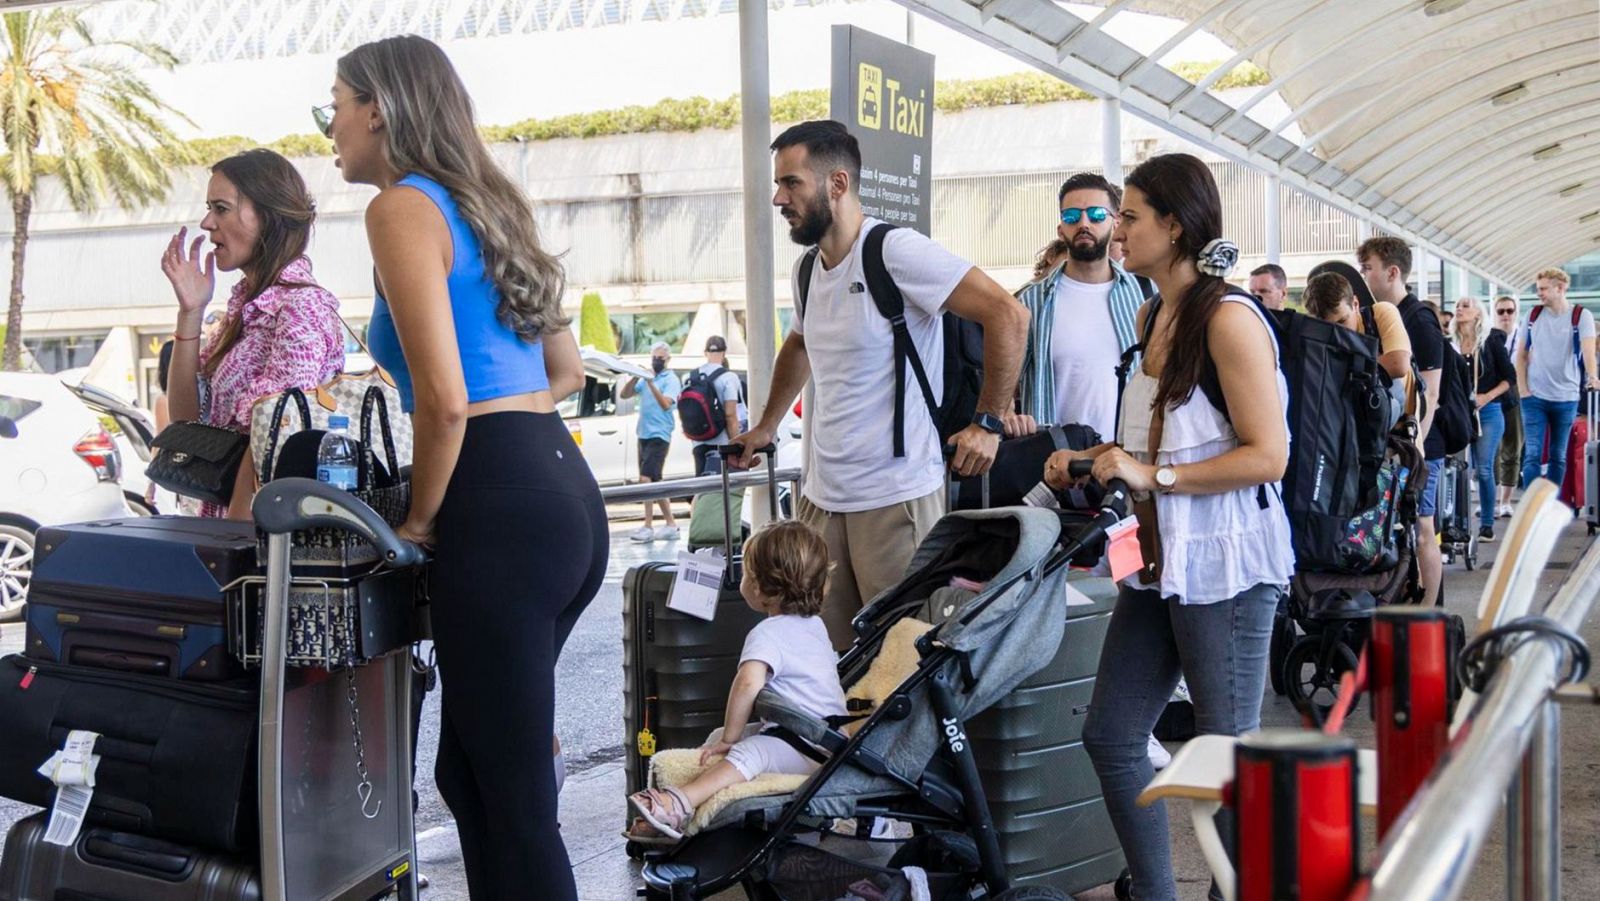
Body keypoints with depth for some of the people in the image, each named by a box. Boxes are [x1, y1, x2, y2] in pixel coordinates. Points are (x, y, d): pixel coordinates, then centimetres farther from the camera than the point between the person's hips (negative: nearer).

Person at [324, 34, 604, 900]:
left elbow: (445, 399, -17)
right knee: (469, 769, 19)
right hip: (565, 491, 10)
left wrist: (419, 519, -3)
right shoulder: (488, 205, 20)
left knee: (514, 796, -2)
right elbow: (567, 367, 29)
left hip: (500, 509, -10)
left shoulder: (402, 208, -7)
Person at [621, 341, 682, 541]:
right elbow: (625, 395, 12)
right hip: (644, 434, 8)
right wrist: (635, 378, -4)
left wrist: (651, 383, -23)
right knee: (654, 481, 10)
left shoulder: (671, 379, -3)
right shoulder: (646, 377, 16)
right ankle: (671, 525, 15)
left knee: (646, 478, -17)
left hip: (659, 436, -8)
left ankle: (648, 526, -16)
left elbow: (666, 403, -17)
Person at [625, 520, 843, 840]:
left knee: (748, 753, -36)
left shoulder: (768, 634, -14)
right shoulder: (815, 624, 16)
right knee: (720, 736, 18)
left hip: (809, 747, -11)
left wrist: (731, 736, -19)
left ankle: (678, 804, -59)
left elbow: (749, 682, -32)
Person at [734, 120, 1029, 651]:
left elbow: (1007, 316, -19)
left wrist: (988, 423, -16)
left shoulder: (895, 252, -14)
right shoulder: (808, 269, 12)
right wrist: (766, 427, 33)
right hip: (821, 496, 8)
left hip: (896, 498, -7)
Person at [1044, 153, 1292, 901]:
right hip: (1160, 562, 9)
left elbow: (1268, 455, -19)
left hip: (1224, 566, -9)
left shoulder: (1228, 318, -14)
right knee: (1109, 734, 11)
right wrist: (1090, 461, 8)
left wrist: (1153, 475, -21)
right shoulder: (1153, 315, 12)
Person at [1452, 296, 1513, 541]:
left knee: (1484, 470, -4)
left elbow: (1510, 377, 1)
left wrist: (1487, 397, -10)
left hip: (1487, 413, -2)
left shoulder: (1491, 342, 1)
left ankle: (1487, 525, 5)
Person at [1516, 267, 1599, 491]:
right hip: (1535, 397, 1)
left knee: (1558, 457, 10)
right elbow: (1521, 355, 10)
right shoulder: (1533, 314, 4)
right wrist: (1522, 388, -1)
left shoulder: (1581, 316, -4)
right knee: (1532, 455, -6)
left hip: (1566, 398, -1)